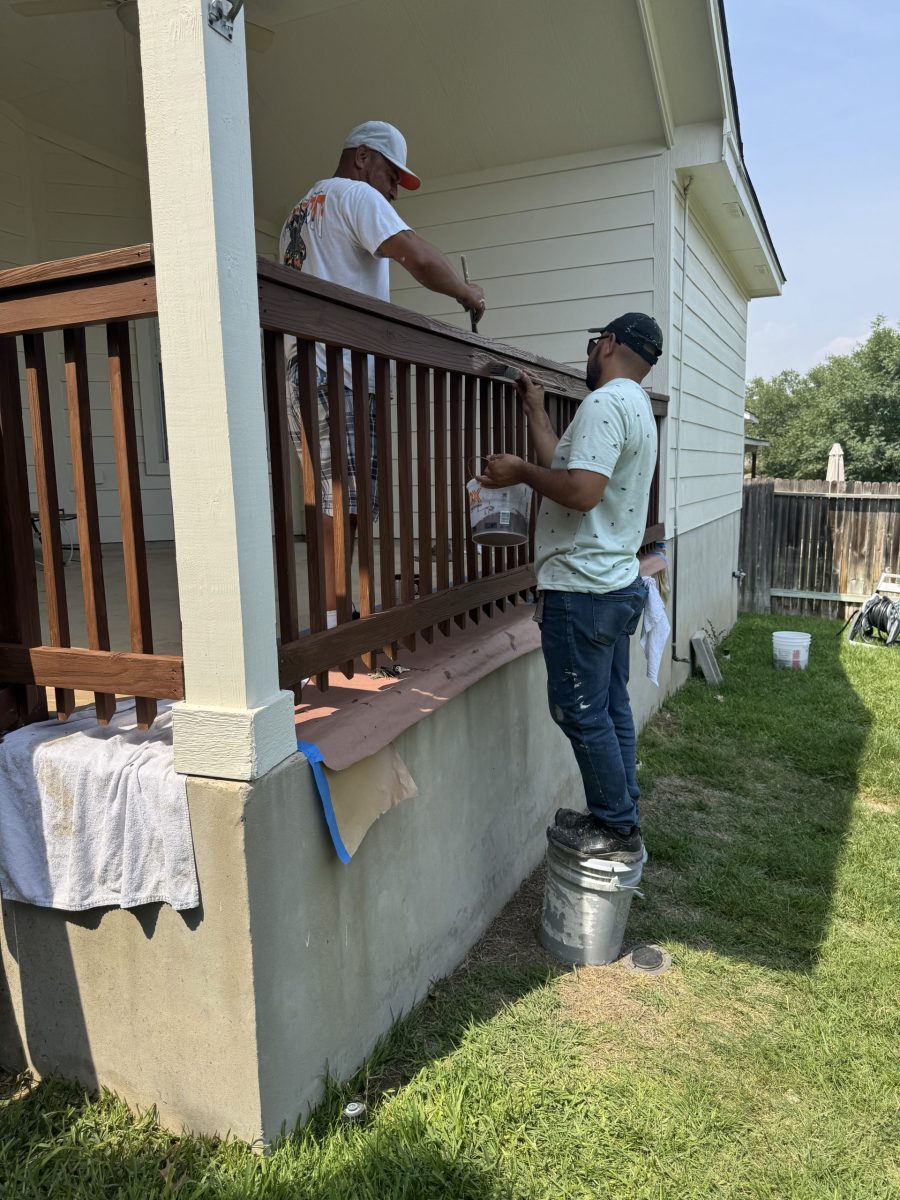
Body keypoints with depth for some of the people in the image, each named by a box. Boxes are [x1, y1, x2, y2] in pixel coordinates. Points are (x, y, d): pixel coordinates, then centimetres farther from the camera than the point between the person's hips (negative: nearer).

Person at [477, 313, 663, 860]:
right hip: (619, 584, 10)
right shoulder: (638, 406, 17)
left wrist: (521, 471, -12)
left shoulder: (605, 402, -15)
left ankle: (617, 831, 12)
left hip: (583, 590, -10)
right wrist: (536, 413, 23)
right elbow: (566, 466, 16)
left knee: (581, 712, 0)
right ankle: (621, 820, 27)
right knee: (611, 708, 16)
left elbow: (581, 490, -27)